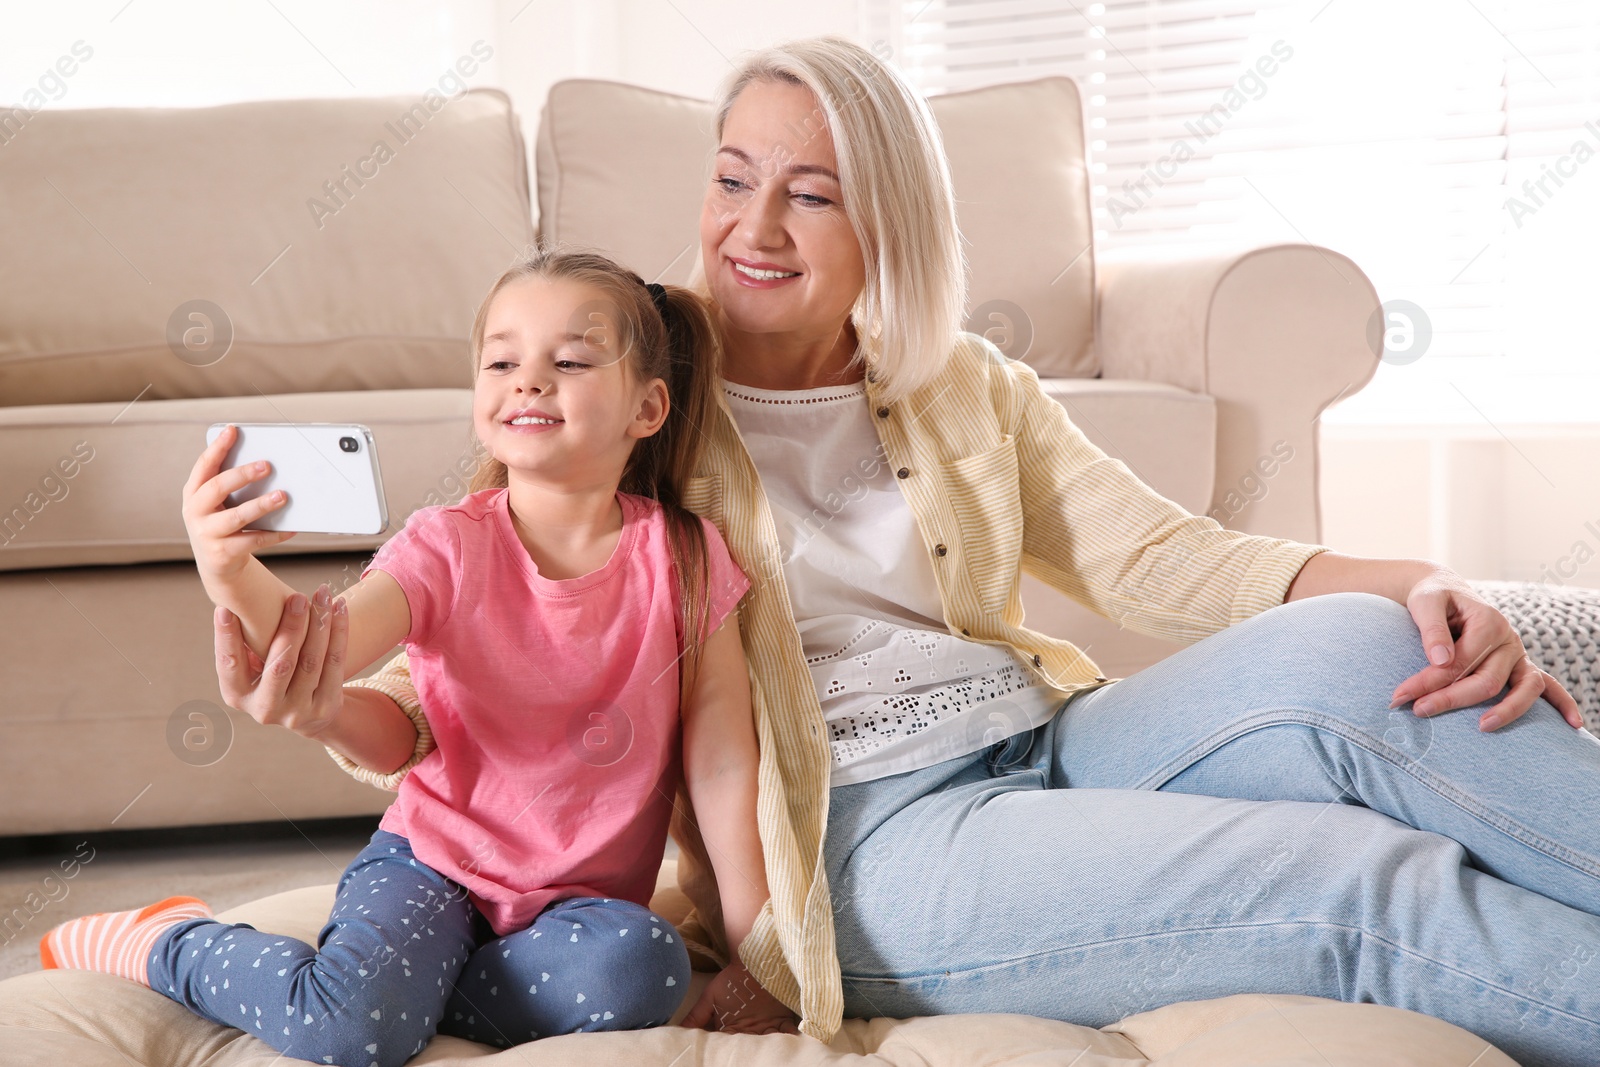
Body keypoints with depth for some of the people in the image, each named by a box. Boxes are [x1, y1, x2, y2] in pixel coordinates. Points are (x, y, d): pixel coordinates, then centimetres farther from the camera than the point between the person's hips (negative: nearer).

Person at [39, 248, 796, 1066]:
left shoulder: (683, 558, -5)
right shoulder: (450, 544, -6)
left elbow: (723, 762, -5)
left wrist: (753, 947, -9)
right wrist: (237, 581, -47)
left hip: (581, 896, 2)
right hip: (434, 860, -1)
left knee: (640, 967, -32)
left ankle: (403, 993, -9)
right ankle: (171, 944, 4)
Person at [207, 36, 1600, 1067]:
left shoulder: (968, 390, 16)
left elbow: (1151, 552, 7)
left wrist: (1405, 586, -12)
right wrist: (331, 703, -25)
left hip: (1046, 753, 5)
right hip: (862, 833, -5)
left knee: (1347, 649, -25)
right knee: (1374, 885, -25)